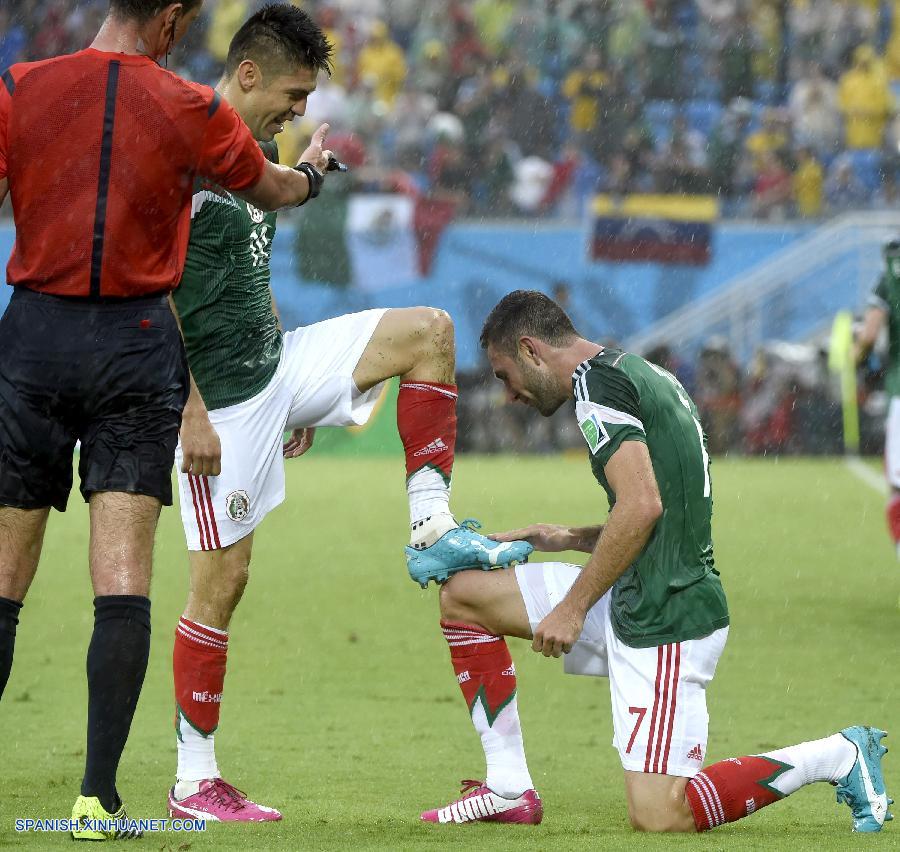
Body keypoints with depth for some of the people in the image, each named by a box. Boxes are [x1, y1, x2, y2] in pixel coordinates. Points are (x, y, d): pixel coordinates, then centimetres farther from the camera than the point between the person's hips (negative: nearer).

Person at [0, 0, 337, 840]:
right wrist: (311, 173, 41)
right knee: (123, 585, -4)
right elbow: (270, 190, 18)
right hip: (136, 346, -1)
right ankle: (98, 795, -10)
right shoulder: (190, 110, -1)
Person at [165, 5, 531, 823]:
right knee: (223, 580, -4)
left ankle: (431, 529, -3)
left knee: (428, 330, -1)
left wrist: (299, 388, 24)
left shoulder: (259, 153, 12)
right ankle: (195, 781, 4)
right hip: (221, 397, -9)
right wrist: (191, 414, -21)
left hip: (278, 364, 9)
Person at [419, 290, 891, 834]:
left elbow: (642, 505, -23)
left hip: (667, 621, -10)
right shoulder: (647, 375, 18)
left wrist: (574, 606, -16)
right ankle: (509, 789, 13)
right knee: (463, 593, 13)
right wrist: (569, 539, 23)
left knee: (659, 818, -15)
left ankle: (837, 757, -1)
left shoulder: (596, 381, -12)